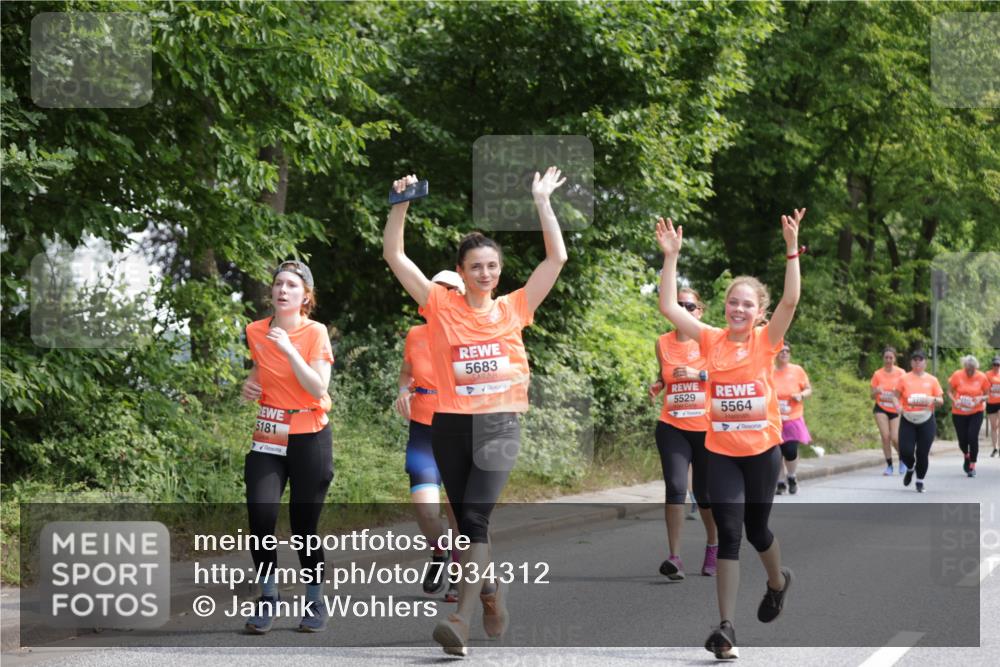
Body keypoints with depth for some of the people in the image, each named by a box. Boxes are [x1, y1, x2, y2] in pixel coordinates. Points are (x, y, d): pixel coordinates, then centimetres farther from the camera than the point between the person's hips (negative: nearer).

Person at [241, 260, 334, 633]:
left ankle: (315, 602, 19)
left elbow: (318, 388, -16)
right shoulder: (255, 332, 4)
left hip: (309, 437, -3)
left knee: (304, 522, 1)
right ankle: (268, 595, 3)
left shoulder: (316, 333, -7)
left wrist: (289, 349, -23)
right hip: (267, 436, 3)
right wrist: (249, 385, 3)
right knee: (260, 513, -14)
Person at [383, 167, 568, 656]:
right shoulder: (441, 306, 4)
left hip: (499, 425, -1)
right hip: (451, 426, 2)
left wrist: (542, 202, 4)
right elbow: (394, 255, 0)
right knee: (466, 522, 9)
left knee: (475, 517, -15)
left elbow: (557, 257, 7)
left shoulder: (514, 308, 7)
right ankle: (491, 591, 33)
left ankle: (461, 620, -21)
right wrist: (401, 205, -9)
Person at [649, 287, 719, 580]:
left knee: (705, 493, 8)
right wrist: (658, 385, 1)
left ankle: (713, 547, 34)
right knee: (675, 487, -17)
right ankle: (674, 558, -20)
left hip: (707, 428, -1)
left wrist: (698, 374, -18)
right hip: (672, 427, 1)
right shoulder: (663, 343, 6)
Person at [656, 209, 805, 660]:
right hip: (721, 452, 0)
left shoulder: (766, 340, -3)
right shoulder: (711, 340, 0)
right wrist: (671, 257, -12)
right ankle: (726, 627, -6)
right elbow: (669, 307, -6)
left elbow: (790, 301, -17)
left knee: (756, 528, 15)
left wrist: (792, 249, -25)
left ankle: (778, 582, 48)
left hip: (762, 450, 0)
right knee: (728, 533, -6)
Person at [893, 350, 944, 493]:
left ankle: (920, 481, 17)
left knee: (923, 453, -2)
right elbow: (896, 395, 6)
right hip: (908, 421, 0)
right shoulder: (904, 379, 3)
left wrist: (933, 399, -15)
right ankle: (910, 469, 26)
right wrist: (898, 405, -15)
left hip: (926, 421, 0)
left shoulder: (932, 380, 5)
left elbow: (941, 401, 7)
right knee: (905, 451, -8)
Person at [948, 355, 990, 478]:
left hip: (976, 412, -1)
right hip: (959, 413, 1)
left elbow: (987, 395, 3)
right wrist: (954, 400, -18)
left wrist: (981, 398, -19)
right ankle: (966, 456, 39)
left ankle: (972, 466, 1)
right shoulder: (957, 375, -7)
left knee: (973, 437, -14)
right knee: (962, 439, 4)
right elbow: (950, 391, 2)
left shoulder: (982, 377, -6)